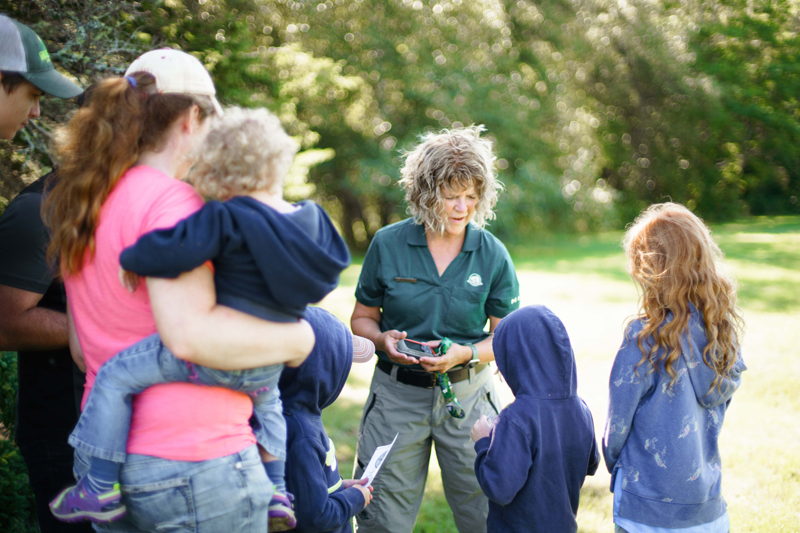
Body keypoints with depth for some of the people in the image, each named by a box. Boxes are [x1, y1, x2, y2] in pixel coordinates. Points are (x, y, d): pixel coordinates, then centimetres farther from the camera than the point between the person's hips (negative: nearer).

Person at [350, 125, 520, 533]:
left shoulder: (492, 255, -4)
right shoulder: (388, 244, -4)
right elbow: (361, 318, 7)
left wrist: (465, 354, -17)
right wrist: (383, 340, -15)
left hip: (467, 394, 0)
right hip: (397, 393, 0)